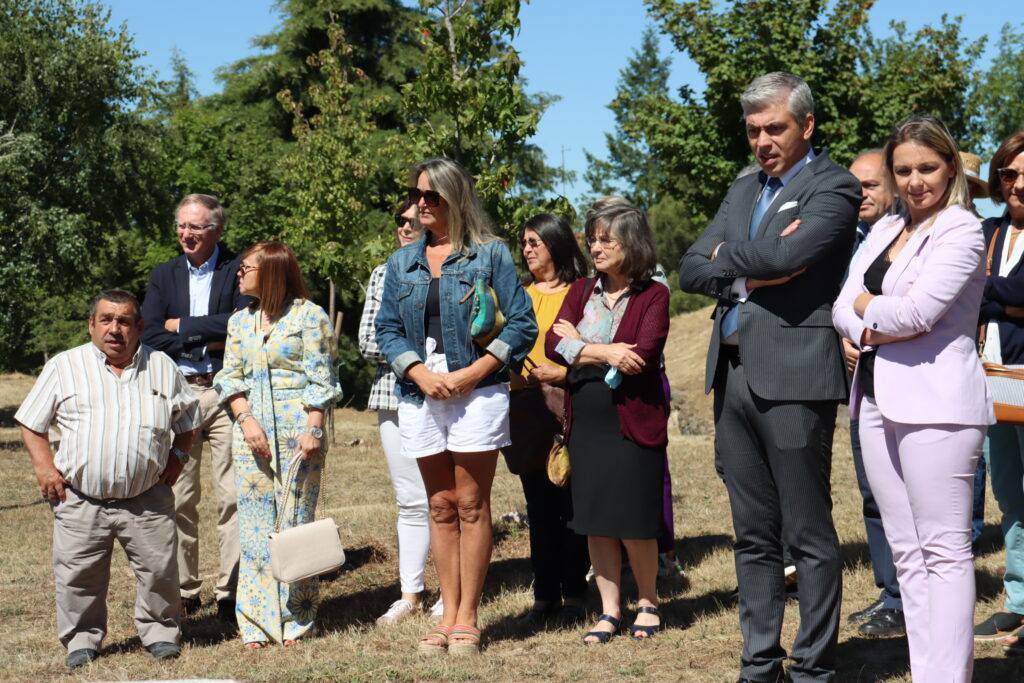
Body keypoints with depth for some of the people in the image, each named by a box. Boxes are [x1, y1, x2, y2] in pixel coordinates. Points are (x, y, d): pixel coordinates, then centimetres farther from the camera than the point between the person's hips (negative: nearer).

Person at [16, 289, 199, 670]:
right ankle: (82, 639, 21)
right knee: (77, 577, 3)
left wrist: (177, 456, 7)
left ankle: (160, 632, 21)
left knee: (159, 571, 2)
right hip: (81, 500, 0)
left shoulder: (162, 367, 8)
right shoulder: (64, 366, 3)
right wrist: (44, 467, -3)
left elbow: (188, 419, 20)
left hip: (147, 500, 1)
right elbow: (31, 423, 8)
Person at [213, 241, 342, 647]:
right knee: (256, 524, 3)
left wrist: (312, 430, -15)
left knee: (295, 521, -1)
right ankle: (258, 623, 9)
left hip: (297, 432, -5)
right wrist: (246, 420, -5)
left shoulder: (309, 316, -1)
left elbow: (320, 380, -6)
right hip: (252, 433, 5)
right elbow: (230, 378, 11)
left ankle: (295, 619, 8)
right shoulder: (240, 322, 15)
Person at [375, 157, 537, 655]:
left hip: (476, 394, -4)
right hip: (421, 395, 4)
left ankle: (467, 619, 4)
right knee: (440, 508, 8)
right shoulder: (402, 263, 13)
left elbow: (521, 324, -4)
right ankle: (448, 615, 14)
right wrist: (420, 372, -8)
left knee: (471, 505, -2)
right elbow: (387, 328, 10)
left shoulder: (490, 254, 0)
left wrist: (473, 372, -13)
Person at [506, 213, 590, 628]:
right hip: (527, 410, 5)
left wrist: (563, 374, -15)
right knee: (539, 507, 7)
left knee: (571, 505, -1)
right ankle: (545, 596, 12)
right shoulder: (520, 295, 16)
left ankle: (574, 596, 7)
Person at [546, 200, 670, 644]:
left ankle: (648, 603, 21)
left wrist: (581, 346, -10)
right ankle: (609, 610, 18)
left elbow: (642, 355, -18)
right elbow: (554, 344, -2)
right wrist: (607, 352, -15)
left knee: (635, 523, 0)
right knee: (596, 522, 8)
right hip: (586, 422, 5)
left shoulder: (653, 295, -5)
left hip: (634, 423, -5)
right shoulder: (582, 291, 10)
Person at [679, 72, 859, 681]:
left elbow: (786, 254, -21)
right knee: (754, 536, 13)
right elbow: (690, 270, 10)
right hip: (734, 377, 7)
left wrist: (729, 256, -3)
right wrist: (751, 274, -7)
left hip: (794, 379, -7)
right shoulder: (744, 191, 19)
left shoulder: (834, 187, -3)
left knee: (809, 535, 0)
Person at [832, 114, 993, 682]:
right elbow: (842, 310, 10)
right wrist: (878, 329, -10)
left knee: (943, 550, -5)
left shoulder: (961, 231, -6)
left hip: (935, 402, -8)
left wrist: (867, 305, 1)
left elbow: (916, 311, -17)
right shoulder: (884, 229, 17)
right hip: (877, 400, 8)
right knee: (905, 550, 10)